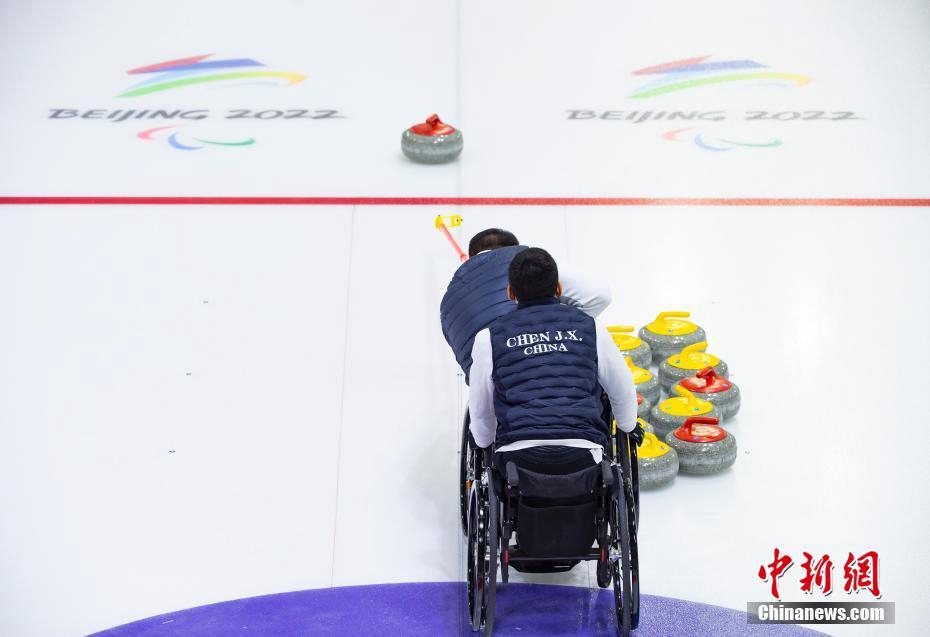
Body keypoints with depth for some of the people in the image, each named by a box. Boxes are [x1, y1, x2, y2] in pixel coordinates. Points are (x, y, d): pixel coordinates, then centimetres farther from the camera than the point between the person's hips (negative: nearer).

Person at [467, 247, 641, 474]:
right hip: (582, 457, 1)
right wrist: (629, 425, 44)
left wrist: (483, 443, 38)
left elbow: (481, 410, 16)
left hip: (517, 456, -1)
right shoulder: (590, 328, 10)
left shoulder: (489, 338, 7)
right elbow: (623, 390, 23)